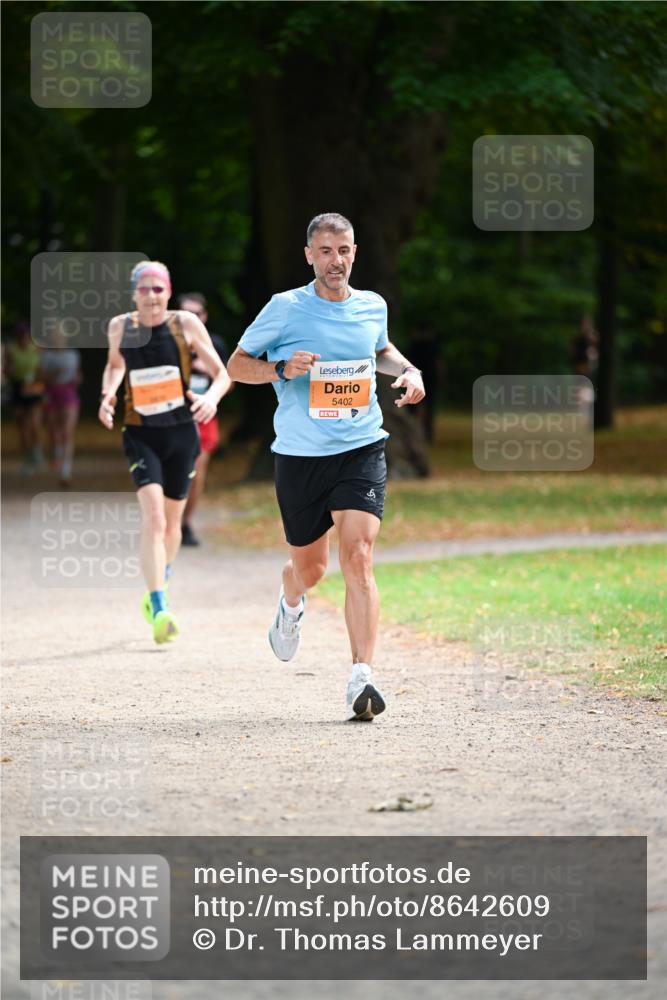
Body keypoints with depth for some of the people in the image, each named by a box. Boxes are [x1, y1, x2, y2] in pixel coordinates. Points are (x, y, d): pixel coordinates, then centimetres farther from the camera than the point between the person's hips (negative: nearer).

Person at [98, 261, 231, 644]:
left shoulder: (186, 324, -6)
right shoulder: (120, 327, -1)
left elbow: (222, 374, -2)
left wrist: (212, 397, -24)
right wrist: (108, 395, 1)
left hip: (181, 433, 1)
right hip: (141, 434, -1)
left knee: (172, 521, 15)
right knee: (153, 518, -19)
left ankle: (160, 583, 45)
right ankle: (159, 612, -26)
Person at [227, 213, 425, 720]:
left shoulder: (373, 306, 7)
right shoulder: (285, 308, -4)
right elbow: (237, 364, 3)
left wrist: (409, 370, 9)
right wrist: (282, 369, -16)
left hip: (362, 450, 1)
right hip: (300, 455, -1)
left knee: (358, 559, -16)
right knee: (310, 567, 12)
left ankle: (362, 679, -19)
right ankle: (291, 603, 51)